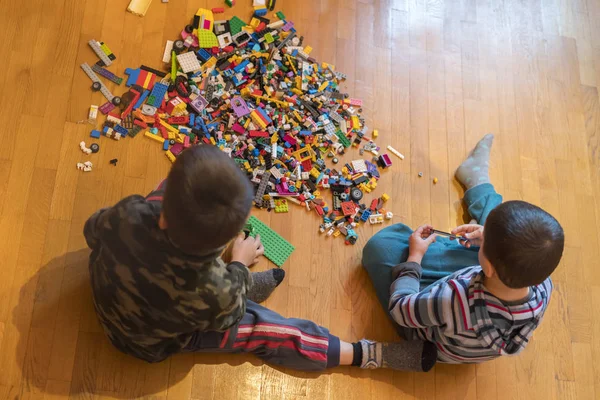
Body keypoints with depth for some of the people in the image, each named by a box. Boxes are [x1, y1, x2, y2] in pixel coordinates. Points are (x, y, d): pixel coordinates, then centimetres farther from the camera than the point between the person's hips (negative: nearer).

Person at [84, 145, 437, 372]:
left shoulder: (127, 216, -36)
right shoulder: (215, 293, -41)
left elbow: (93, 231, -11)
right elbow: (229, 312, -14)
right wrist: (238, 263, 3)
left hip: (112, 303, 4)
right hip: (156, 341, -3)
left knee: (171, 191, 1)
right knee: (266, 329, 3)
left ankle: (236, 286, 16)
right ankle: (366, 355, 14)